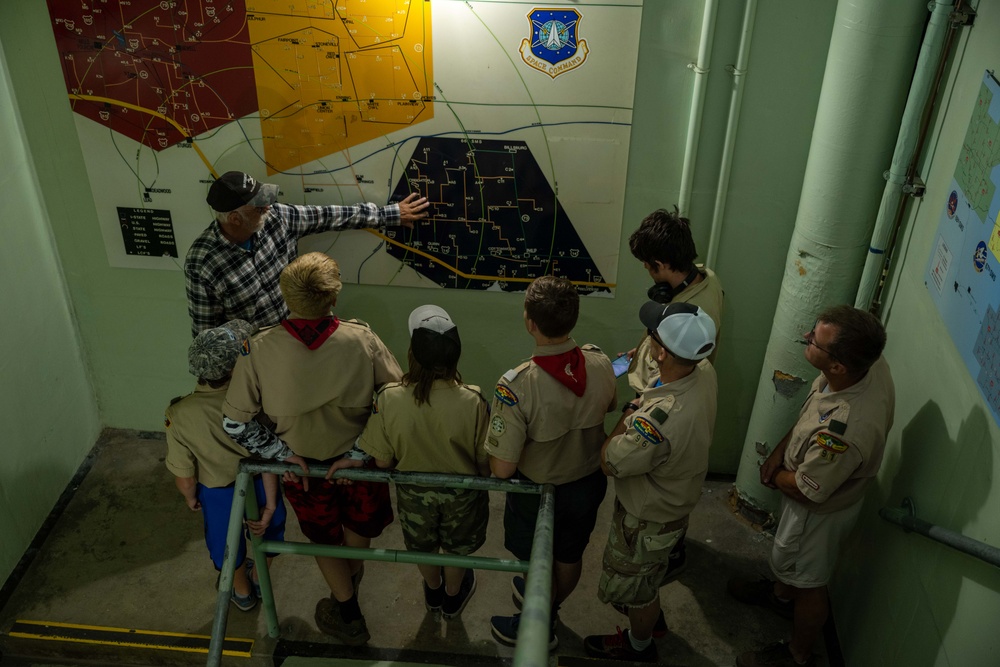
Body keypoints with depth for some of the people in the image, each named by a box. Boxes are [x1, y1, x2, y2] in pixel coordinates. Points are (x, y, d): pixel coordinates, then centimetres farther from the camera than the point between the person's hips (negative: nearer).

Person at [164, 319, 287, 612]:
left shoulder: (179, 414, -29)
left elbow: (185, 479, -18)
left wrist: (190, 498, 3)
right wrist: (270, 504, -14)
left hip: (219, 496, 0)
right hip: (261, 487, 0)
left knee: (227, 543, 31)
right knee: (266, 532, 33)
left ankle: (242, 591, 57)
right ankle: (259, 578, 59)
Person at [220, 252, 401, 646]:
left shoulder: (259, 350, -28)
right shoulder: (362, 340, -28)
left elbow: (235, 424, -21)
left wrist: (282, 453, -12)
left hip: (301, 466, 0)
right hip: (360, 460, 1)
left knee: (325, 539, 28)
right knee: (360, 524, 33)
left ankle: (349, 616, 48)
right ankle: (353, 578, 63)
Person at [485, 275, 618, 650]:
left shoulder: (517, 386, -37)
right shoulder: (600, 365, -20)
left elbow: (502, 469, -30)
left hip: (539, 492, -4)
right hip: (589, 483, 5)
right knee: (570, 557, 29)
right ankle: (549, 605, 59)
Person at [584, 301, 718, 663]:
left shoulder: (659, 420, -47)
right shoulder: (705, 372, -21)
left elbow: (609, 463, -28)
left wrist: (627, 418, -17)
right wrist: (640, 408, -4)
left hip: (649, 518, -8)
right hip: (674, 498, 8)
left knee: (635, 585, 23)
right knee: (651, 569, 36)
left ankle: (638, 645, 51)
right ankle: (649, 609, 64)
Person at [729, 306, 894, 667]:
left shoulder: (845, 430, -47)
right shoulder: (869, 363, -24)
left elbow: (805, 491, -27)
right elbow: (810, 411, -3)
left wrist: (774, 477, -8)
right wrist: (780, 450, -8)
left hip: (820, 509, -7)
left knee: (808, 581, 20)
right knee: (787, 554, 34)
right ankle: (780, 593, 65)